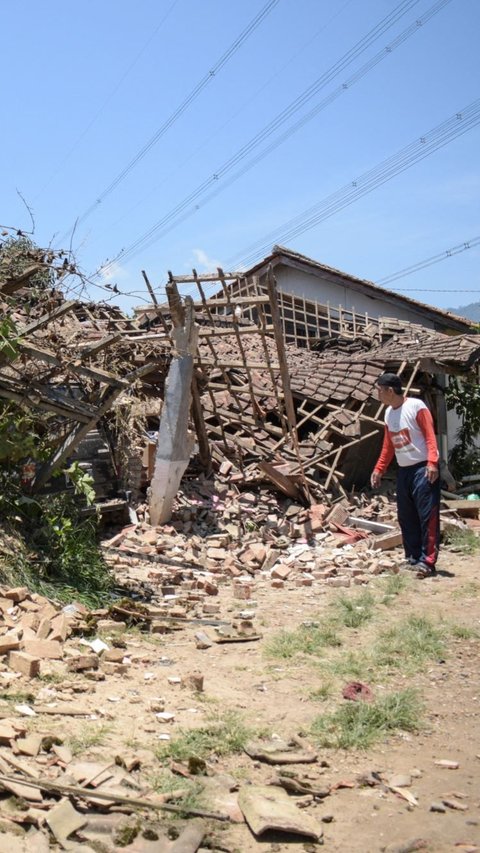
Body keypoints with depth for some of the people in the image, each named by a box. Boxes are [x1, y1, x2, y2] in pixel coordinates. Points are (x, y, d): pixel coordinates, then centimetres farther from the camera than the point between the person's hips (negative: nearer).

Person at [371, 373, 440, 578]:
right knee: (406, 517, 10)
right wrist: (379, 469, 17)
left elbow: (430, 436, -16)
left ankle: (427, 561, -10)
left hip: (423, 468, -8)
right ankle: (413, 557, 18)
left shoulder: (416, 406, -11)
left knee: (427, 516, -9)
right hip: (404, 470, 8)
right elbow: (388, 446, 19)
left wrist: (432, 463, -26)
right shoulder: (388, 413, 12)